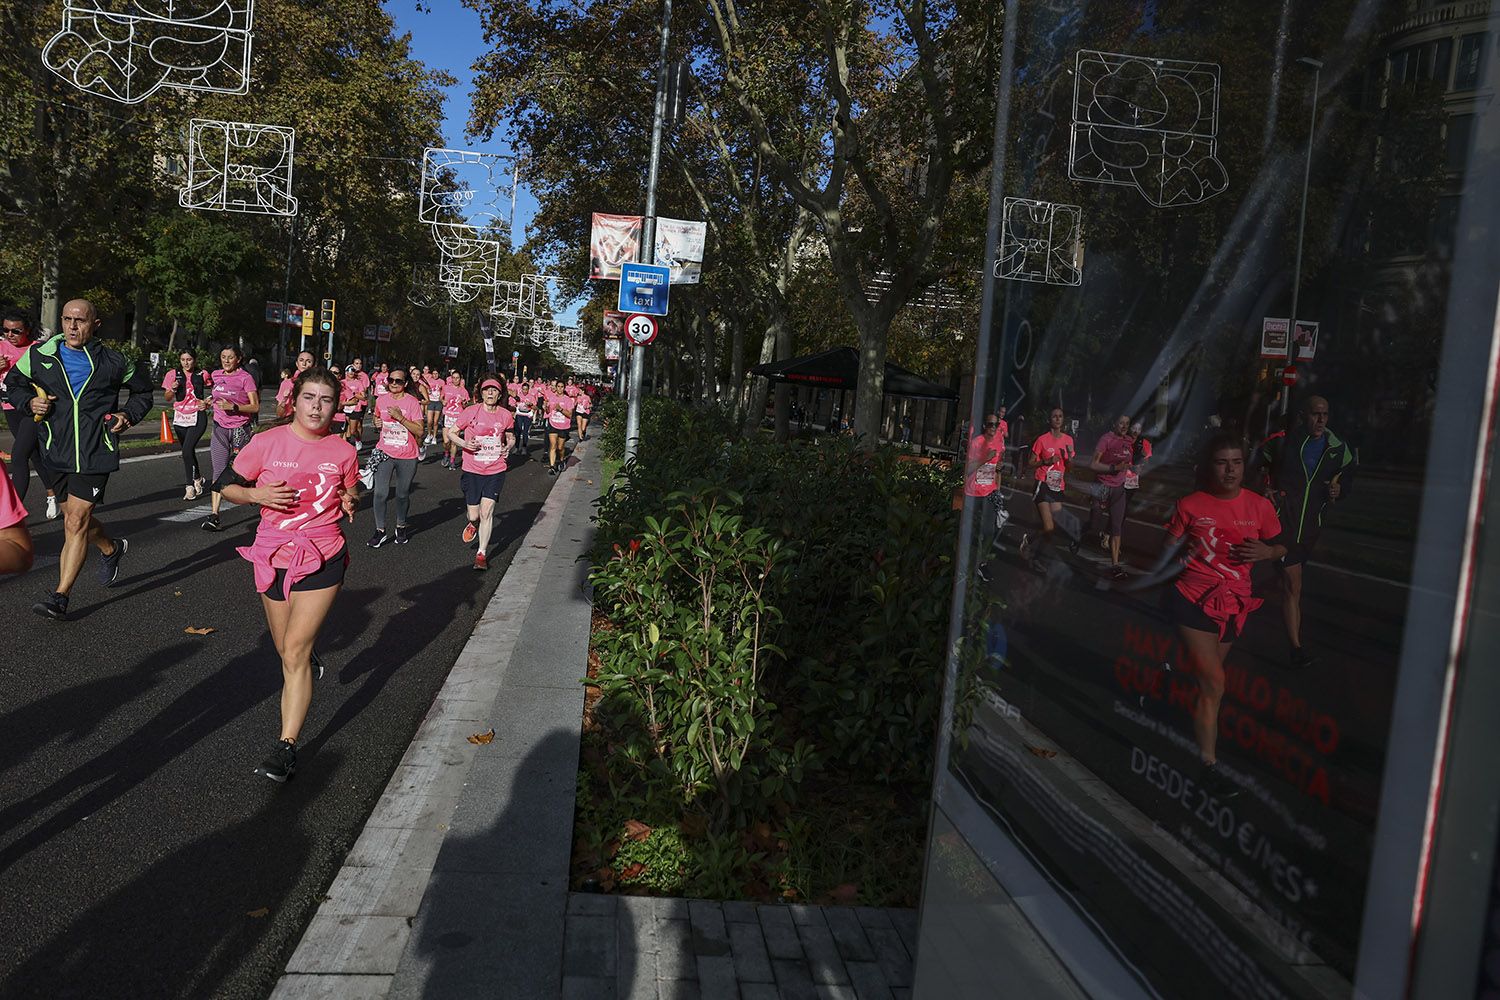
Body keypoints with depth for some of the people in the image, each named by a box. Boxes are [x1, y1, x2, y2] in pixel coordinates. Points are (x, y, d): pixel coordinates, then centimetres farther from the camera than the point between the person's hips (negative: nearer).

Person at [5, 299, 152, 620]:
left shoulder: (112, 362, -1)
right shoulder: (39, 356, 3)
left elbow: (143, 390, 15)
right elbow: (13, 382, 19)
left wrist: (128, 415, -1)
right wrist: (31, 402, -1)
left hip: (95, 454, -4)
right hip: (56, 453, 4)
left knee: (76, 521, -10)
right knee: (75, 519, 17)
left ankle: (60, 597, -8)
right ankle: (112, 549, 47)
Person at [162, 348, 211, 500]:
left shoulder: (202, 375, -1)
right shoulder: (173, 374, 2)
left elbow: (214, 389, 14)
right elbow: (167, 398, 6)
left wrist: (208, 401, -4)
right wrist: (173, 389, -14)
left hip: (197, 416, -4)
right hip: (180, 417, 4)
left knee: (187, 451, -17)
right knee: (189, 451, 14)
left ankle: (190, 486, -5)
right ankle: (197, 479, 32)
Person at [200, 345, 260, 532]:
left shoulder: (245, 378, -5)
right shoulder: (215, 375, 10)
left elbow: (255, 407, -9)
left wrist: (233, 407, -20)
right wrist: (210, 401, 11)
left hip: (240, 429, -3)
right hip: (220, 427, 3)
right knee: (219, 472, -5)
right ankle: (214, 515, -11)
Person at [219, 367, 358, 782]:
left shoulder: (342, 452, -3)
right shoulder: (267, 443, -6)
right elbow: (225, 485, 3)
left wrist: (349, 504, -8)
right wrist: (257, 494, -16)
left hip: (322, 560, -2)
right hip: (274, 557, 2)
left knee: (294, 653, -9)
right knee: (287, 651, 18)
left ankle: (287, 745, -4)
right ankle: (311, 660, 55)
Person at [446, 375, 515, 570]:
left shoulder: (505, 415, 1)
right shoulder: (471, 412, -6)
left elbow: (510, 437, 18)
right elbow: (450, 432, 2)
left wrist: (509, 446, -4)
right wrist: (464, 443, -17)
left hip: (495, 471, 0)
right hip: (472, 471, 0)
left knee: (486, 511, -10)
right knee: (474, 515, 5)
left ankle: (482, 554, 1)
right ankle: (473, 523, 44)